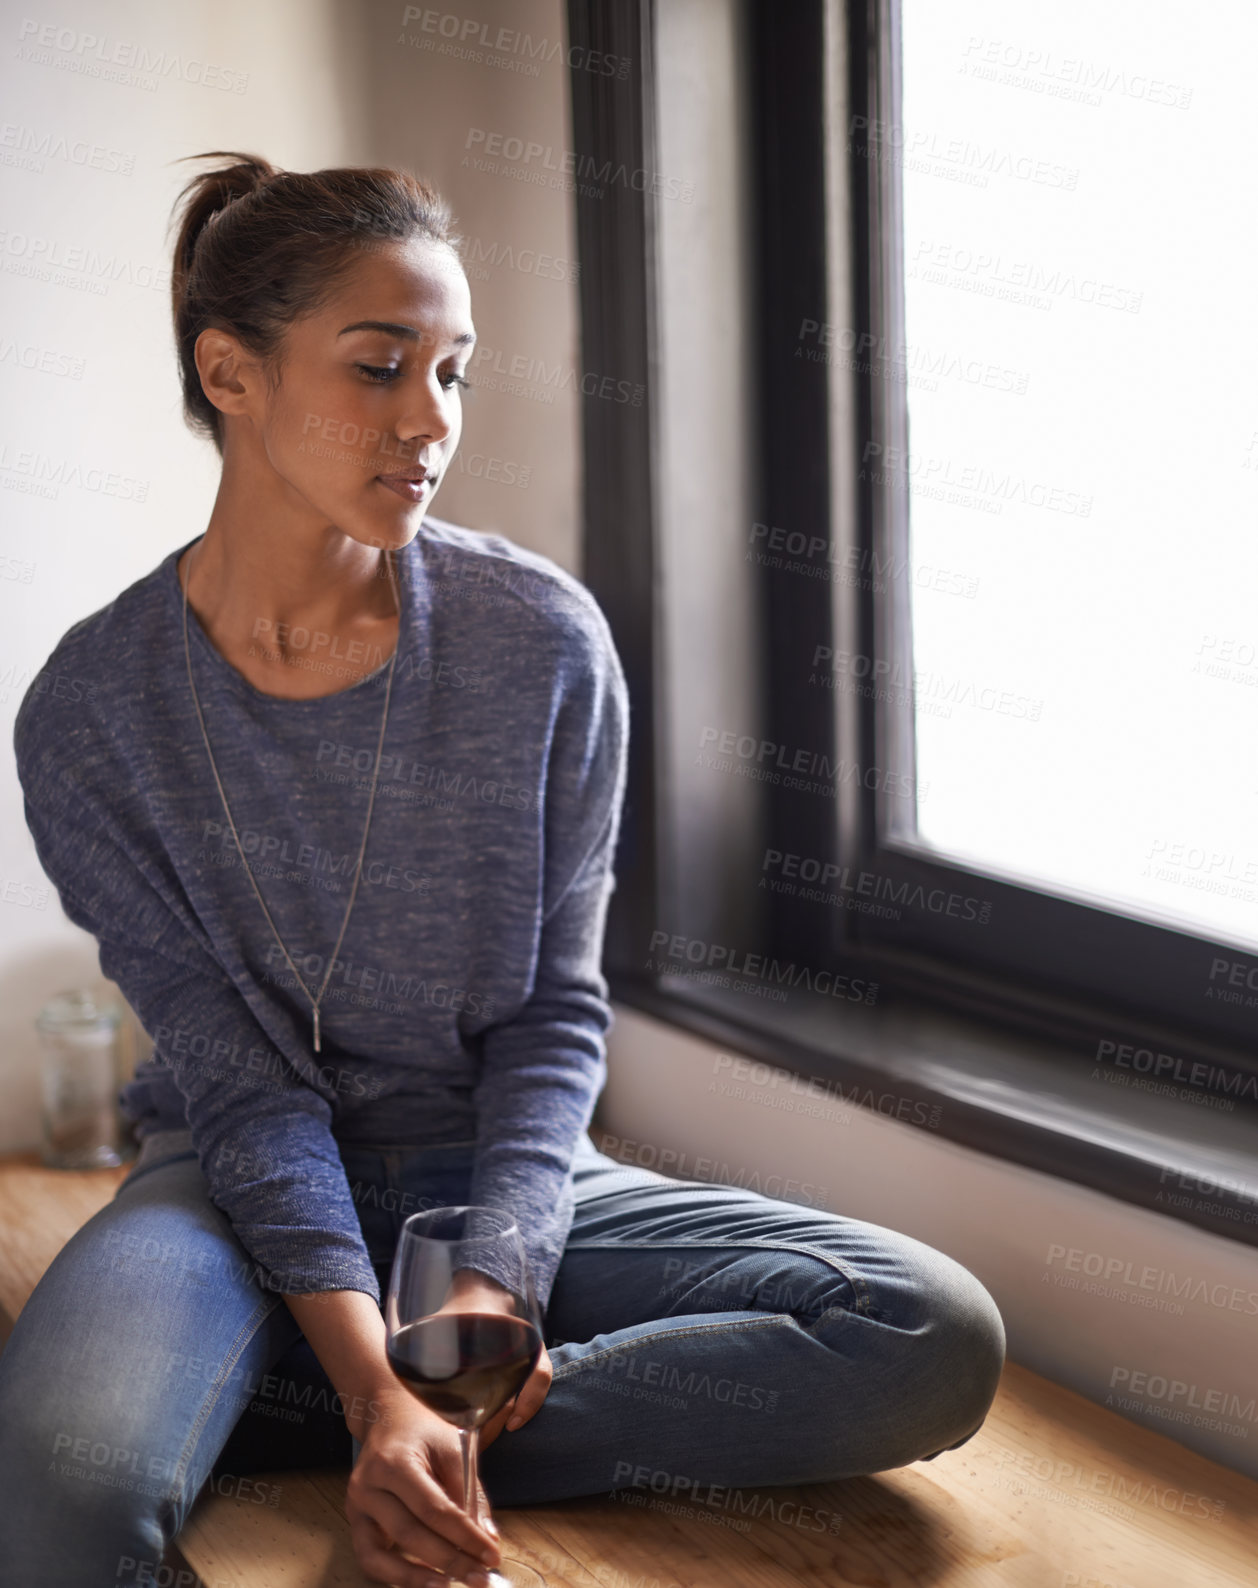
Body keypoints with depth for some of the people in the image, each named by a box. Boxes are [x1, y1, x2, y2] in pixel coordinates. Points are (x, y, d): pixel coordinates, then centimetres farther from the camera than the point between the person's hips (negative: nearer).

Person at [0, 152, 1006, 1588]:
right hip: (243, 1194, -4)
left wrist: (490, 1278, -20)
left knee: (941, 1341, -21)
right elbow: (239, 1083, -11)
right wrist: (375, 1382, -24)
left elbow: (556, 1010, -3)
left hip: (499, 1171, 4)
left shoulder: (543, 641, -8)